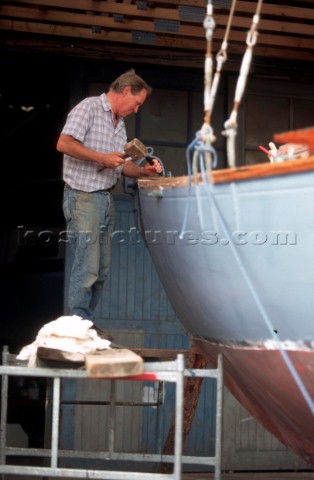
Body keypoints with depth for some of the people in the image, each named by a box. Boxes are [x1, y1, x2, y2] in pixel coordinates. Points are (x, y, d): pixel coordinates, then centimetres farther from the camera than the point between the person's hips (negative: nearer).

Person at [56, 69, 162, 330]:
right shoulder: (89, 108, -7)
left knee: (101, 270, 8)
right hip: (83, 197, -9)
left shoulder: (119, 123, 19)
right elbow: (64, 143, -18)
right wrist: (102, 157, -19)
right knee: (87, 267, -11)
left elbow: (123, 165, 21)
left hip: (107, 198, 9)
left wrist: (144, 171, 3)